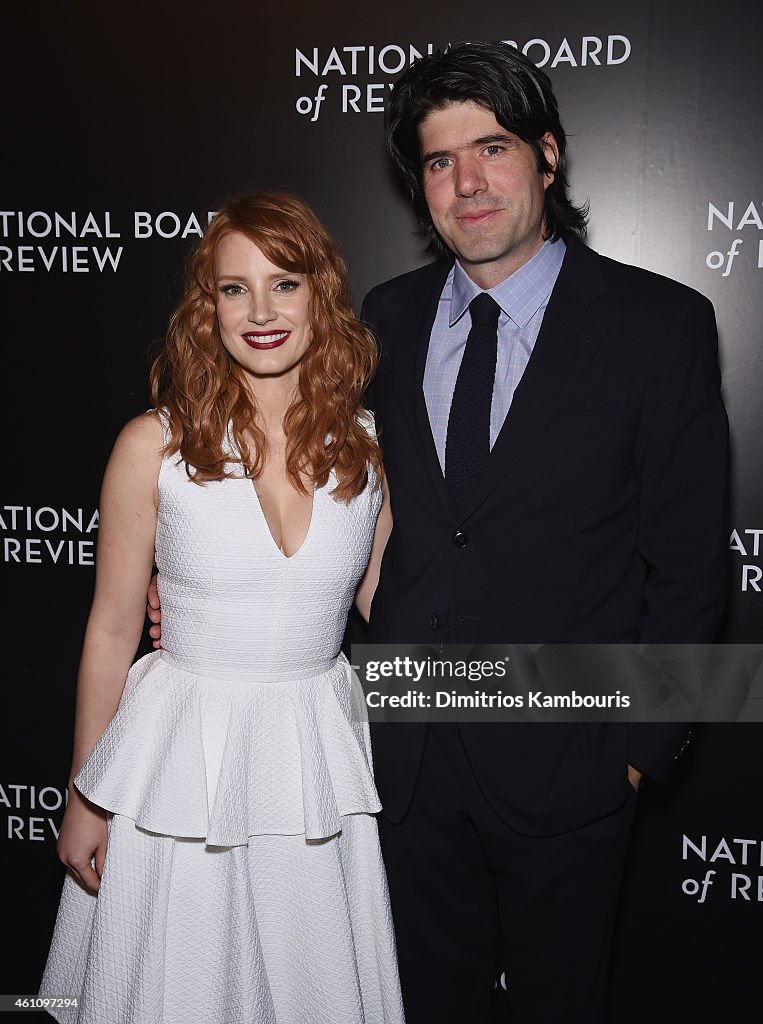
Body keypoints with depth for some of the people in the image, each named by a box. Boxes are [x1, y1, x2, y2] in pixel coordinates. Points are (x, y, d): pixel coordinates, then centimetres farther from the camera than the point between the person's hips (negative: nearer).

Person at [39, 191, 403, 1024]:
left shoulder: (367, 445, -3)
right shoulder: (154, 445, -10)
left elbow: (385, 613, 6)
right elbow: (111, 630, -2)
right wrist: (84, 797, 3)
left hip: (316, 759, 2)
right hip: (183, 760, -2)